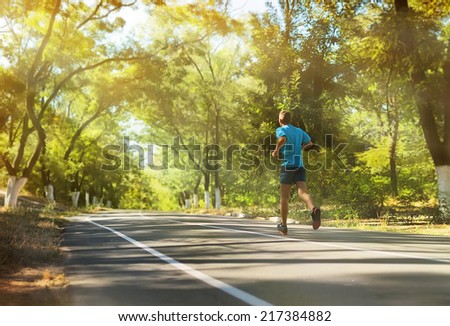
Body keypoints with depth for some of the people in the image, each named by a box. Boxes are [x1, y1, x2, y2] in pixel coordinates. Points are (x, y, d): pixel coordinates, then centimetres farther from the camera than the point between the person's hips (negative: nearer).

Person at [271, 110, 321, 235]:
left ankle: (284, 226, 21)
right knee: (303, 193, -13)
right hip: (300, 166, 4)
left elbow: (282, 139, -23)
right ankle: (314, 209, -46)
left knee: (284, 197, 10)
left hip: (288, 166, -3)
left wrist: (276, 150, -13)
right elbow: (310, 144, 36)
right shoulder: (299, 131, 19)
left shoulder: (281, 129, 2)